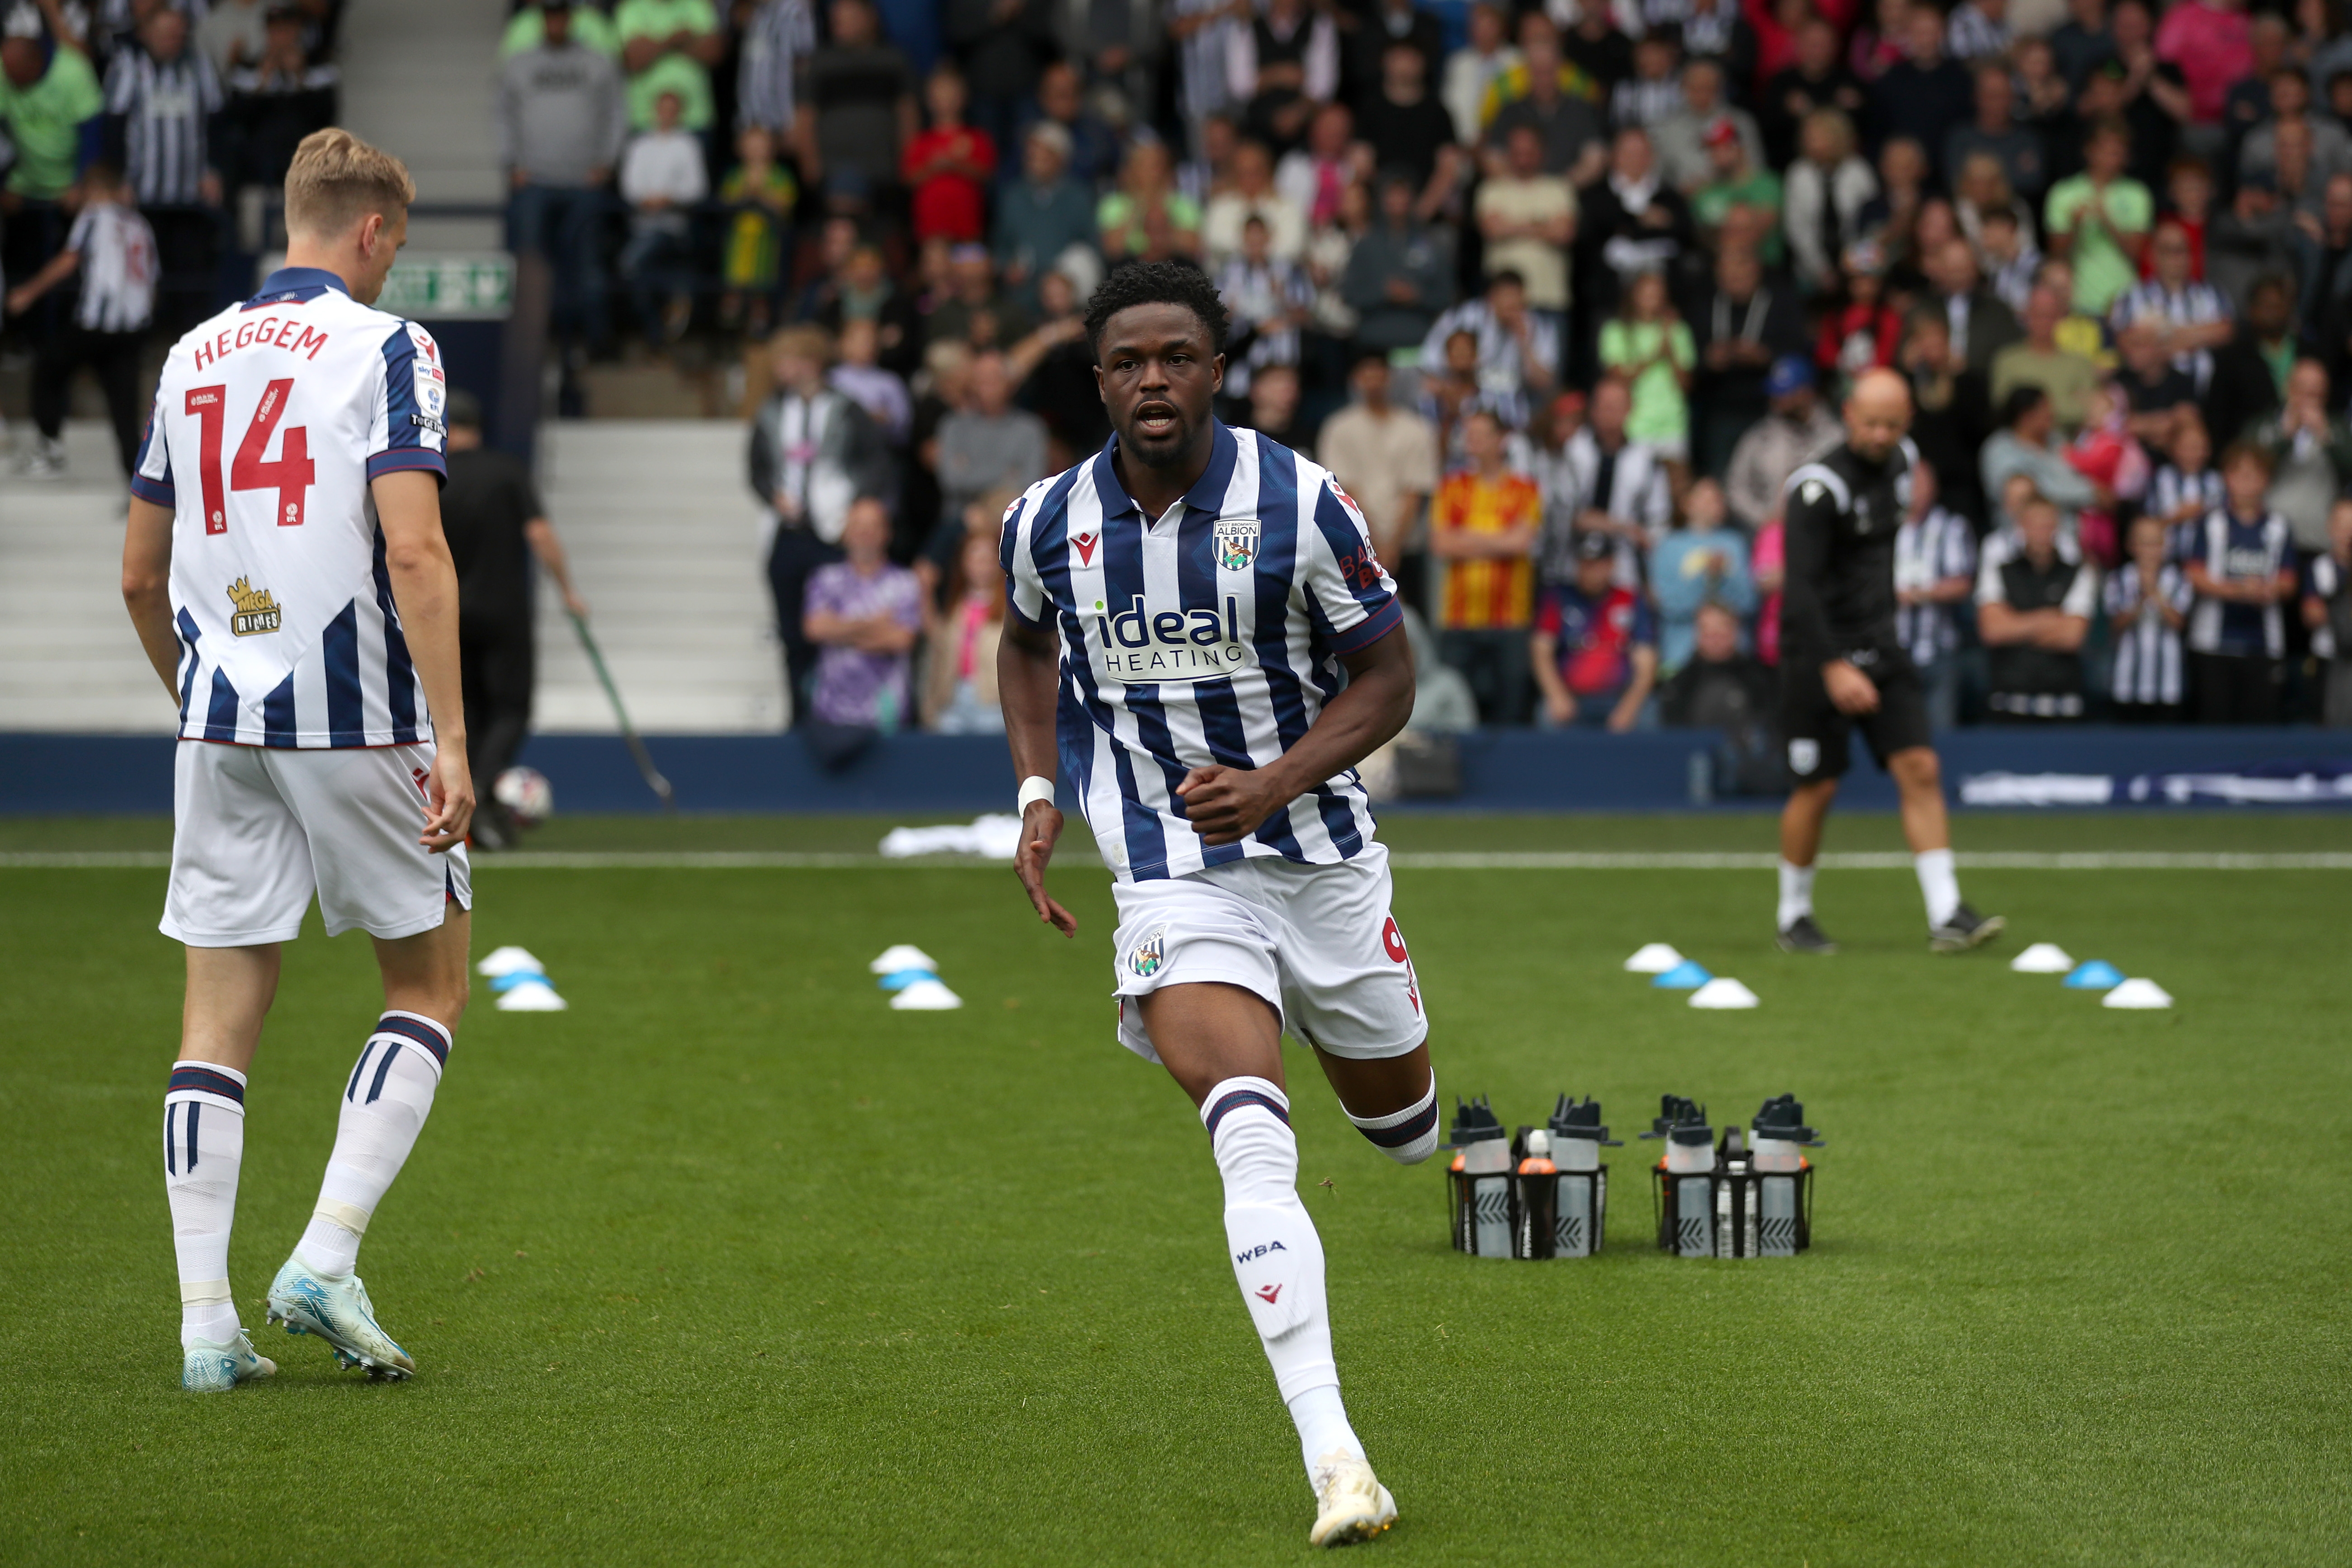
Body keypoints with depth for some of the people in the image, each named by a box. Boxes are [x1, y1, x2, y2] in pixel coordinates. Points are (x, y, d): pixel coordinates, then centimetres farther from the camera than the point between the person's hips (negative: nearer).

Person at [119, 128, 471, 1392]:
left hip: (219, 722, 5)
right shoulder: (383, 348, -5)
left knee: (220, 1016, 6)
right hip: (357, 718, -5)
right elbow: (413, 551, -17)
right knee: (429, 983, 10)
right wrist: (448, 738, -17)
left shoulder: (194, 357, 12)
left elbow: (139, 575, 17)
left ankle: (206, 1323, 1)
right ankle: (326, 1260, -3)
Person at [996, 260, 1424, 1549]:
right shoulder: (1048, 522, -4)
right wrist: (1038, 792, 5)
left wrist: (1273, 784, -20)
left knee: (1401, 1126, 18)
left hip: (1320, 858, 1)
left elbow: (1386, 675, -5)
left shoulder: (1298, 503, -13)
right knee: (1252, 1142, -22)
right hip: (1172, 882, -1)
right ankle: (1333, 1461, -27)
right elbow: (1028, 643, 18)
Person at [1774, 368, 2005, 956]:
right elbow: (1800, 587, -24)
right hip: (1819, 652, -6)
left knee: (1920, 770, -5)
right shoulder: (1821, 486, -18)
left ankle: (1946, 917, -8)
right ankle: (1794, 918, 19)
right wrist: (1834, 667, -31)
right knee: (1818, 788, 0)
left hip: (1880, 647, 6)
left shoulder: (1898, 462, 6)